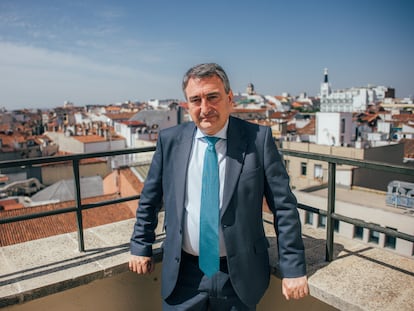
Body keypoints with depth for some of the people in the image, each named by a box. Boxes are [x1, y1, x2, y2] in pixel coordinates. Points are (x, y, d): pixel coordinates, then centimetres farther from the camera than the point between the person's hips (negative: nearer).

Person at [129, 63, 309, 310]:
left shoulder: (258, 138, -11)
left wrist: (294, 269, -8)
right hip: (183, 274, 1)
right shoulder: (170, 140, -4)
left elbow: (284, 205, -9)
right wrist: (141, 247, 11)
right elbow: (150, 200, 6)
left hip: (240, 275, -1)